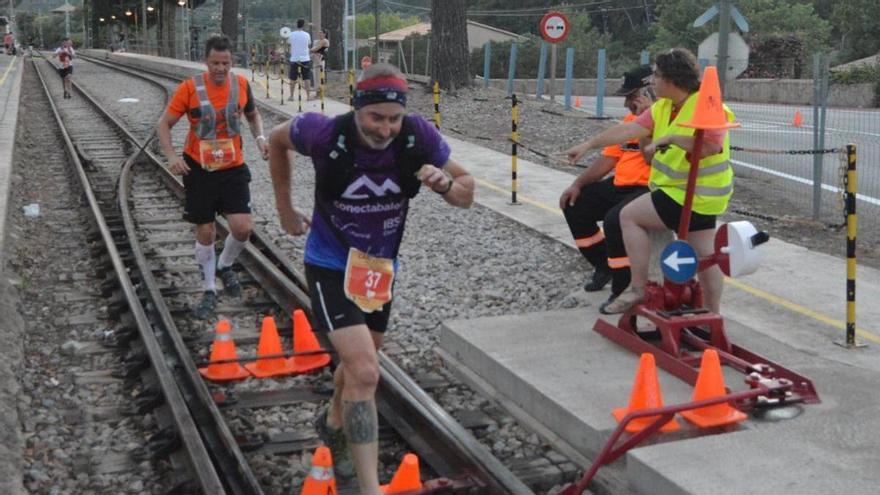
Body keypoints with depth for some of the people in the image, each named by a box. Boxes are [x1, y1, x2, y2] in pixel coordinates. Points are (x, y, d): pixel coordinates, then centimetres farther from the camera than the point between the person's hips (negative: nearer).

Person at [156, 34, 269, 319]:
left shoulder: (241, 84, -3)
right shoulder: (190, 88, -11)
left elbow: (253, 115, 17)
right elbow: (164, 125, -5)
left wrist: (260, 138, -3)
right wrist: (171, 156, -21)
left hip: (233, 168, 2)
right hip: (200, 169, -2)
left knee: (242, 228, -9)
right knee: (205, 232, 5)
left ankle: (225, 267, 23)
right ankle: (210, 291, 23)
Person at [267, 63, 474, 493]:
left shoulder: (419, 137, -19)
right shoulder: (325, 134, -24)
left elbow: (466, 193, -7)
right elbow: (277, 140, -1)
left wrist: (445, 184, -31)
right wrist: (285, 208, 3)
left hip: (381, 267, 5)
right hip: (331, 266, -4)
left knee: (360, 362, 24)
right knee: (365, 373, -18)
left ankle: (334, 422, 56)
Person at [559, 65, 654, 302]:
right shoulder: (631, 119, 15)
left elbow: (652, 159, -26)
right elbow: (608, 158, 16)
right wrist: (578, 184, 7)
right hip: (620, 186, 10)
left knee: (615, 219, -33)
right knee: (574, 205, 7)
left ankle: (623, 291, -16)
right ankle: (604, 266, 22)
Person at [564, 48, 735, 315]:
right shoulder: (663, 107, 5)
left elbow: (712, 145, -35)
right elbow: (628, 129, 4)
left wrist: (672, 137, -31)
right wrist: (587, 145, 1)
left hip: (694, 195, -9)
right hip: (700, 194, 9)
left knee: (629, 215, -6)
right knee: (704, 254, 15)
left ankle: (638, 289, 0)